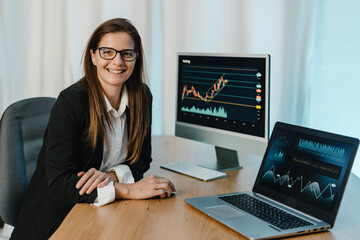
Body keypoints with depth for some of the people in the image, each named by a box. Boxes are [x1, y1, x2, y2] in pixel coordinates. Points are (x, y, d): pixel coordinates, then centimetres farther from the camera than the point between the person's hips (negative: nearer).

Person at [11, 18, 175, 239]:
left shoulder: (141, 97, 0)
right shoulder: (71, 101, -17)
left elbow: (141, 161, 7)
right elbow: (59, 183, -21)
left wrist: (110, 175, -16)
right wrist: (131, 190, -27)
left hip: (106, 217, 6)